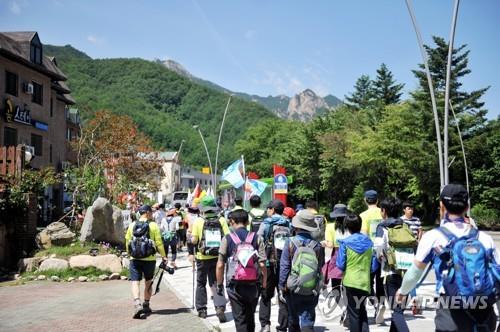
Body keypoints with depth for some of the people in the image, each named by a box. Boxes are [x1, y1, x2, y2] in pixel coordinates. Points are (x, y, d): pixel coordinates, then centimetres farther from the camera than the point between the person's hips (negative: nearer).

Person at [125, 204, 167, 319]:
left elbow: (127, 241, 10)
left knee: (135, 283, -1)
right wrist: (163, 256, 5)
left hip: (135, 259, 1)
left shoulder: (132, 225, 5)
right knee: (148, 282, 17)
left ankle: (137, 305, -22)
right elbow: (158, 242, -5)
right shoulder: (153, 225, -4)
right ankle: (146, 306, 25)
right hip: (149, 259, -1)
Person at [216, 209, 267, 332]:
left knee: (240, 319, 6)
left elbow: (220, 265, -7)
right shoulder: (256, 238, -2)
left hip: (235, 285, -2)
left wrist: (219, 284, 5)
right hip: (253, 285, 2)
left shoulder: (227, 239, -5)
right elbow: (262, 264, -7)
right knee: (250, 317, 20)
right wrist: (264, 284, 2)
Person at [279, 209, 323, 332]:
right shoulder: (316, 245, -3)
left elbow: (284, 266, -8)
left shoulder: (291, 243, -10)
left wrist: (282, 285, 1)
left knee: (293, 321, 17)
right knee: (307, 322, 3)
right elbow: (320, 267, 5)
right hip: (312, 292, 1)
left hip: (293, 290, -1)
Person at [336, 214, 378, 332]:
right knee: (361, 309, 20)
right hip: (365, 282, 3)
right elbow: (374, 266, 2)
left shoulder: (345, 242, -10)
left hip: (351, 281, -3)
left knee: (353, 312, 8)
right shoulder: (369, 242, 0)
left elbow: (340, 265, -9)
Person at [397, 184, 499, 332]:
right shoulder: (485, 238, 6)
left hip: (452, 315, -3)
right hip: (485, 314, 3)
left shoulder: (433, 236, -3)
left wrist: (403, 291, 25)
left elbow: (415, 273, 5)